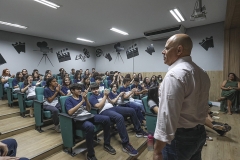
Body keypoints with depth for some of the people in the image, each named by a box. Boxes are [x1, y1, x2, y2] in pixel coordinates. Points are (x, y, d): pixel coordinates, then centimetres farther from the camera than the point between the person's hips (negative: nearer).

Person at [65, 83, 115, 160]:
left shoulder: (82, 96, 18)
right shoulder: (68, 100, 4)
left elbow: (89, 109, 14)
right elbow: (70, 112, -15)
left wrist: (86, 99, -3)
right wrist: (82, 101, -15)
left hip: (88, 116, 6)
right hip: (78, 119, -6)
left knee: (106, 119, -15)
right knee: (90, 126, -39)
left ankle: (106, 144, 1)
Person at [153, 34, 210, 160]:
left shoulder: (174, 74, -24)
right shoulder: (202, 73, 5)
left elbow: (168, 115, -27)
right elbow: (203, 108, 13)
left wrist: (157, 150, -21)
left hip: (180, 137, -8)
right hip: (200, 133, 9)